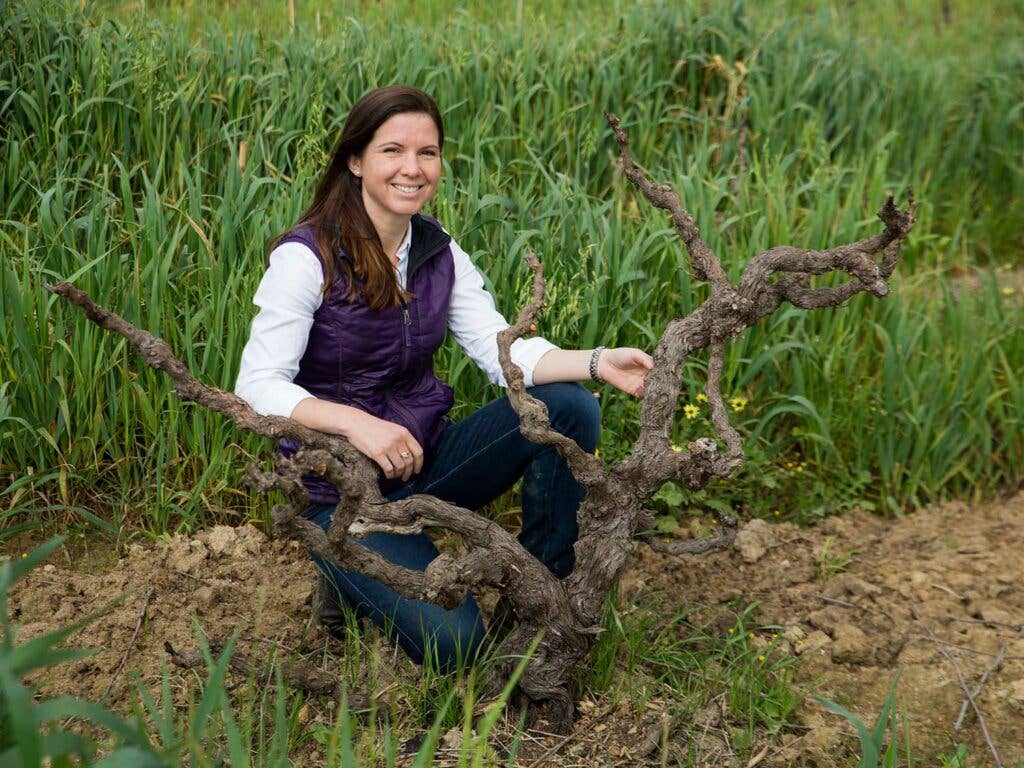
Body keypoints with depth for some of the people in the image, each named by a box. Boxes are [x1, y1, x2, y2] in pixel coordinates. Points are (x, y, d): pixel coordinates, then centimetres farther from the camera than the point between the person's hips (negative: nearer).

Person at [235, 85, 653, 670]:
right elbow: (257, 387, -19)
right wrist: (356, 422, -34)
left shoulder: (439, 253, 3)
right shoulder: (308, 256, -15)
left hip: (426, 457, 6)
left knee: (569, 406, -14)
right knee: (452, 641, -22)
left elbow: (504, 350, -5)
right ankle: (355, 575, 9)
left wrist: (597, 362, -22)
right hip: (342, 487, -6)